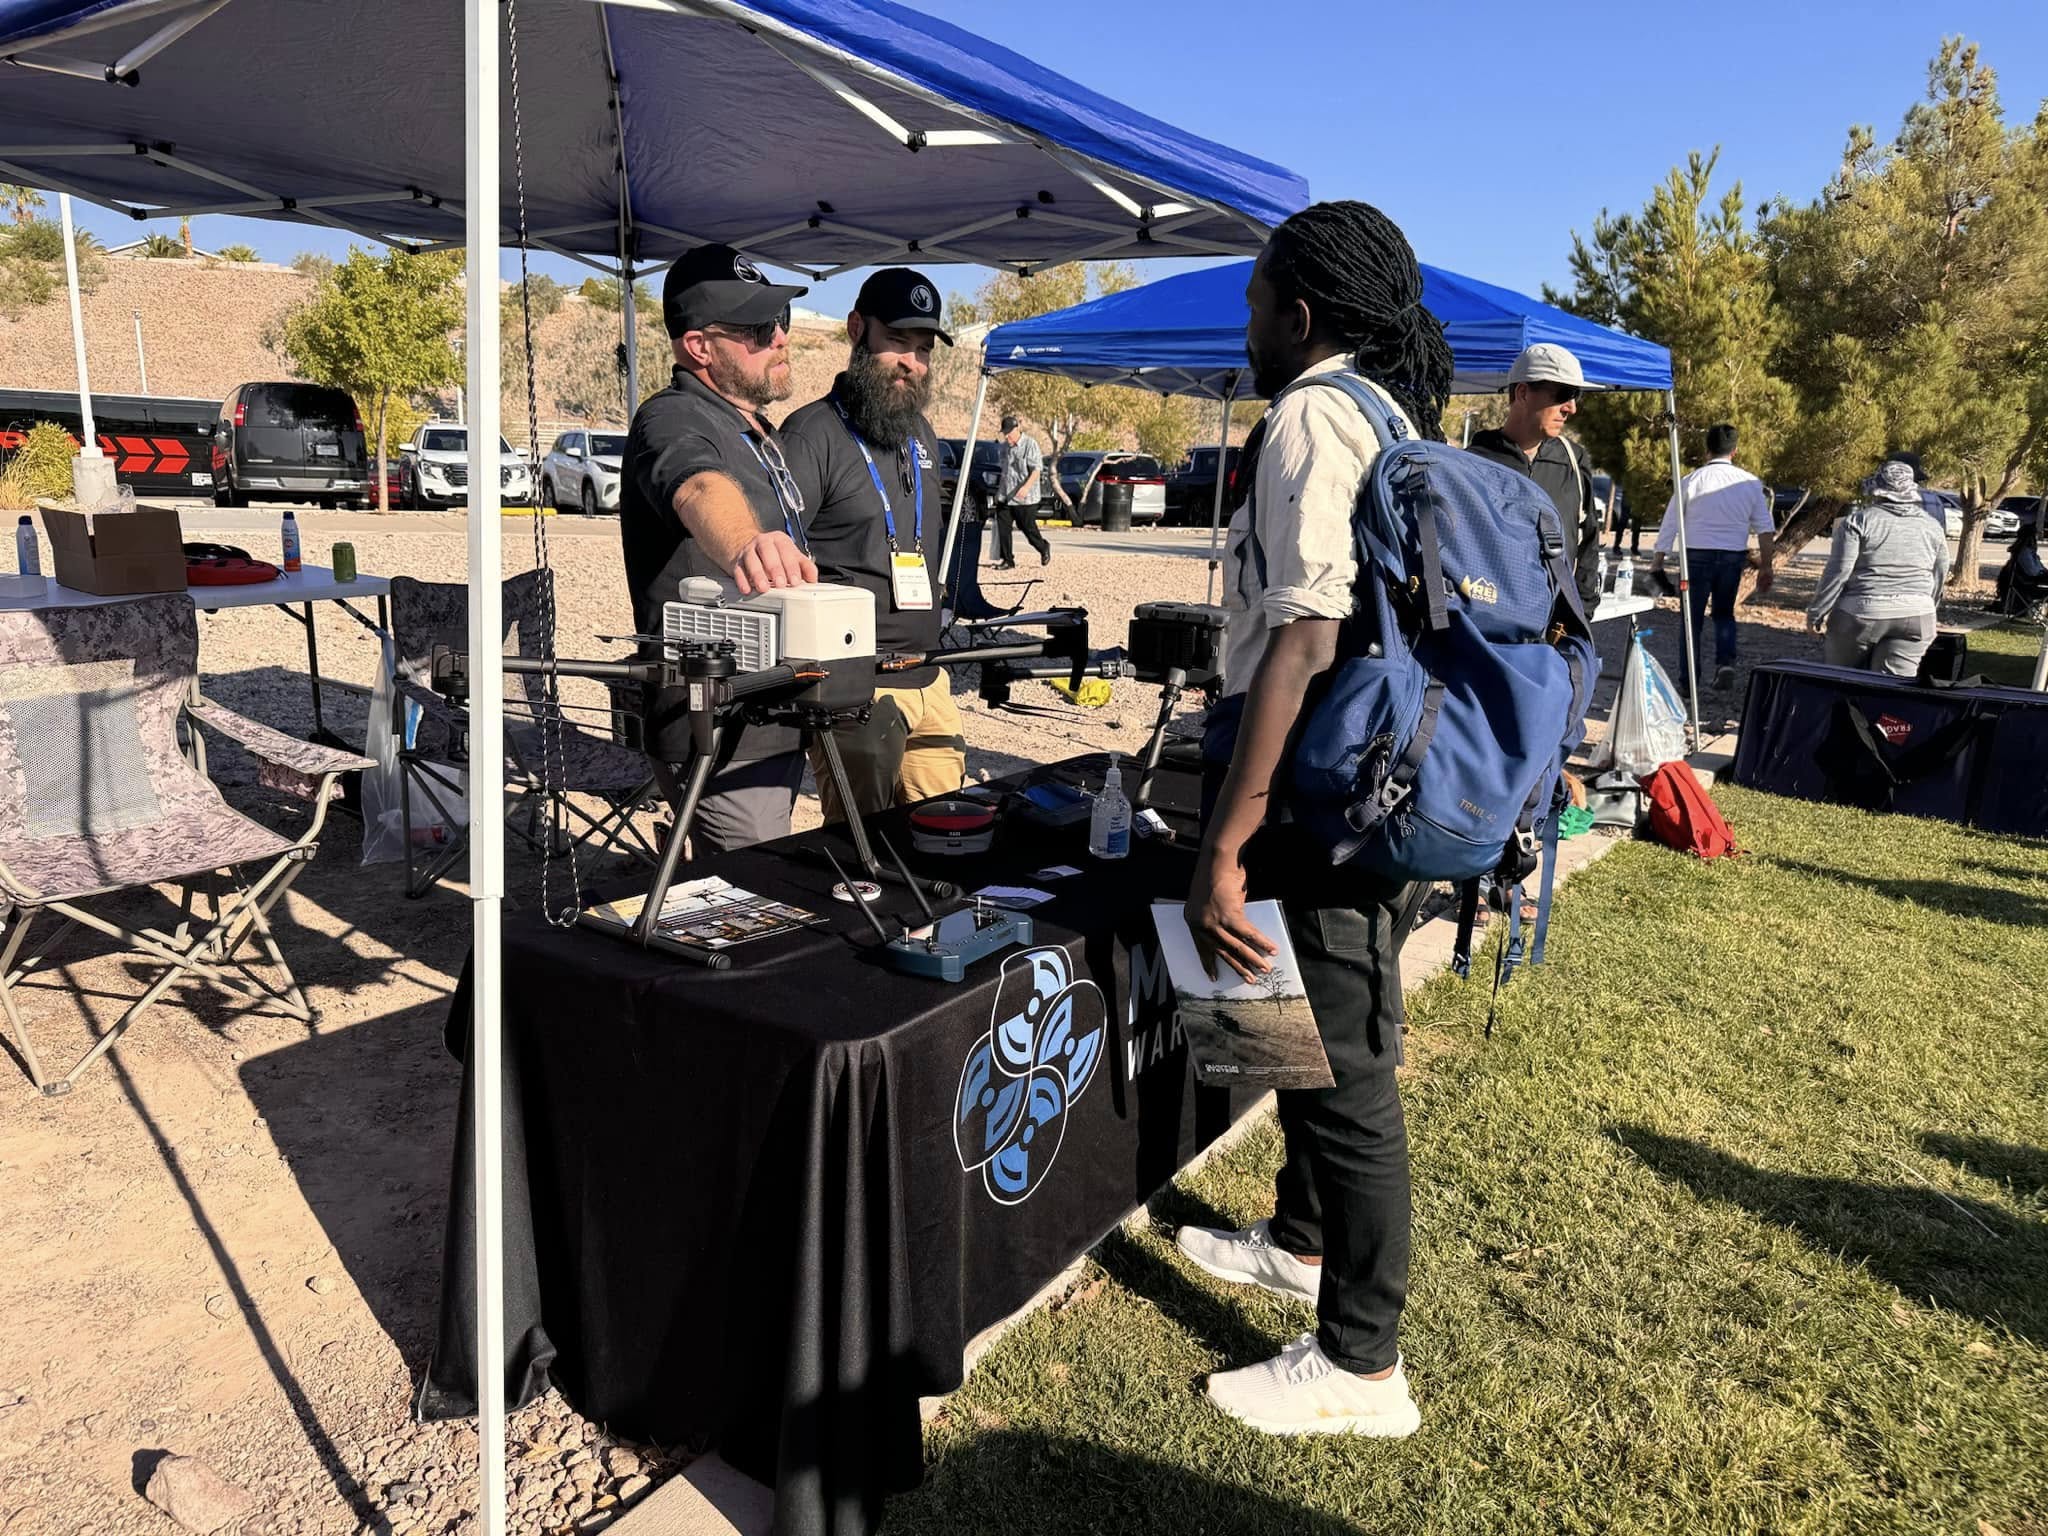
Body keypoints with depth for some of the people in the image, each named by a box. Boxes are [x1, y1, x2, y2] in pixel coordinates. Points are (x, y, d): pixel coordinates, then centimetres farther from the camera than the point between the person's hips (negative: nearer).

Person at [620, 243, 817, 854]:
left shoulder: (763, 434, 16)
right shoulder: (671, 419, -15)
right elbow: (699, 488, -42)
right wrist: (743, 545, -60)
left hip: (777, 725, 10)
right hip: (721, 740, -9)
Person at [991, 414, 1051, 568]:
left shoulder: (1030, 444, -11)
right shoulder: (1005, 446, 12)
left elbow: (1037, 469, -18)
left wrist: (1026, 487, -32)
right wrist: (1000, 491, 23)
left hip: (1025, 497, -6)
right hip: (1005, 497, 6)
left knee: (1028, 527, 2)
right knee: (1003, 528, -1)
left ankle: (1044, 548, 29)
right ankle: (1007, 560, 6)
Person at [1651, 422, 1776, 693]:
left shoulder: (1691, 481, -5)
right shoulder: (1750, 483, 1)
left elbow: (1670, 524, -1)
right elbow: (1765, 528, 3)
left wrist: (1657, 561, 7)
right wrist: (1765, 566, 10)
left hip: (1697, 556, -2)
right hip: (1733, 557, 2)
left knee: (1693, 618, 8)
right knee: (1724, 613, 21)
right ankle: (1725, 662, 0)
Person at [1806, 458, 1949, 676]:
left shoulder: (1858, 521, -4)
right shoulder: (1933, 528, 12)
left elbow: (1838, 572, -9)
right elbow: (1938, 582, 17)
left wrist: (1816, 612, -4)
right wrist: (1926, 611, 30)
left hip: (1860, 615, -3)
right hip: (1915, 618, 4)